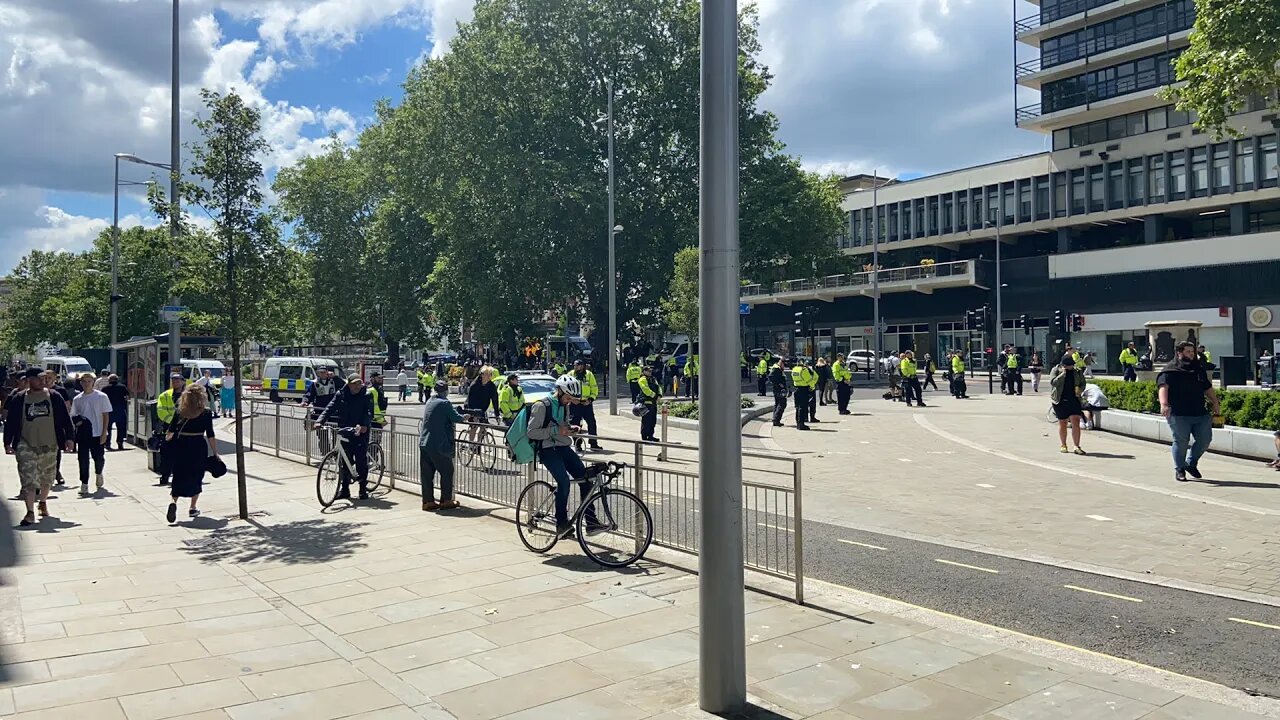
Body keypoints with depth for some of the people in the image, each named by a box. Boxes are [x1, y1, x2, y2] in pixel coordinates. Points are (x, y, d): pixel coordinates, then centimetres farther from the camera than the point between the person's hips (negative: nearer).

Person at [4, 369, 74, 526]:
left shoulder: (54, 397, 1)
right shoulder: (18, 399, 1)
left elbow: (65, 418, 2)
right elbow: (10, 422, 4)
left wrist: (69, 438, -4)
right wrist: (8, 443, 0)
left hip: (50, 445, 2)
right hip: (26, 446, -2)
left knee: (47, 478, 15)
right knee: (28, 479, -10)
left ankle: (43, 502, 38)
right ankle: (30, 512, -10)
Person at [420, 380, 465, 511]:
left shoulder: (430, 401, 14)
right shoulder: (445, 403, -11)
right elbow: (456, 418, -12)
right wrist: (464, 417, 8)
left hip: (424, 443, 8)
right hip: (439, 444, -8)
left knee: (427, 473, 9)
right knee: (447, 471, 4)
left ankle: (428, 501, 12)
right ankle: (446, 500, 7)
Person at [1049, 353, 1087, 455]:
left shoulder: (1077, 371, 6)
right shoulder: (1056, 370, -1)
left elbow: (1083, 383, 14)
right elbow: (1052, 382, -13)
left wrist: (1080, 389, -6)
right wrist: (1062, 374, -19)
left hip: (1074, 400, 1)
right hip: (1060, 401, -1)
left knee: (1076, 422, -9)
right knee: (1062, 423, 8)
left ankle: (1077, 447, -7)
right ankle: (1063, 445, 22)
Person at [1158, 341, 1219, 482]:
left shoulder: (1200, 370, 20)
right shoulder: (1170, 370, -3)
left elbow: (1208, 388, 28)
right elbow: (1163, 386, -18)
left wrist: (1215, 403, 18)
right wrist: (1164, 404, -33)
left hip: (1201, 414, 6)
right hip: (1178, 415, -6)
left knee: (1205, 439, 6)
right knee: (1181, 441, -2)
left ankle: (1191, 463, 26)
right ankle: (1179, 470, 12)